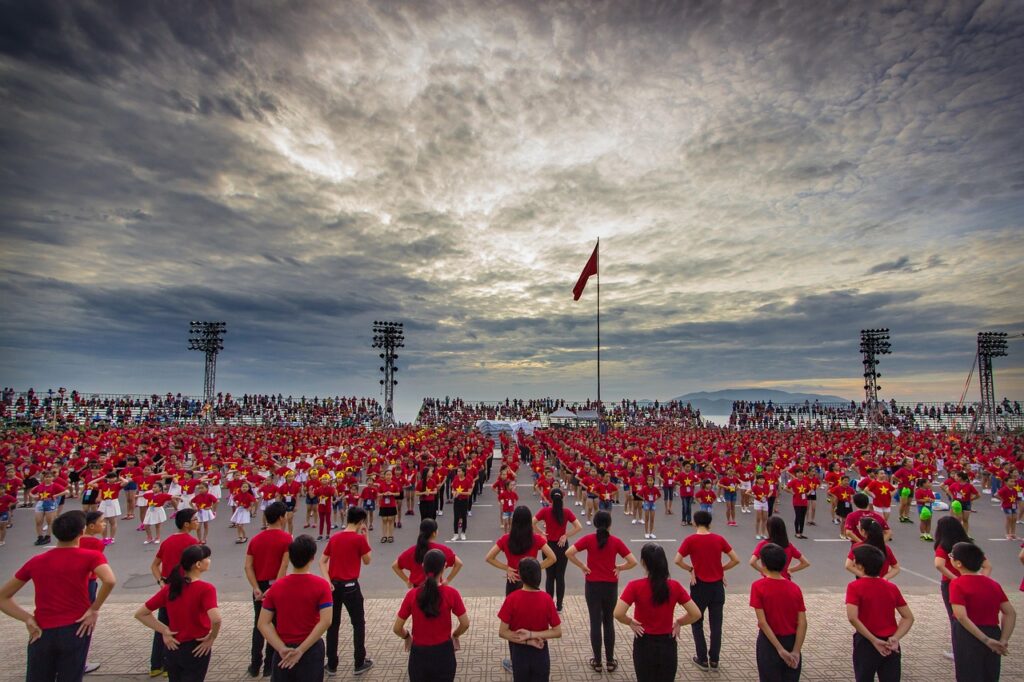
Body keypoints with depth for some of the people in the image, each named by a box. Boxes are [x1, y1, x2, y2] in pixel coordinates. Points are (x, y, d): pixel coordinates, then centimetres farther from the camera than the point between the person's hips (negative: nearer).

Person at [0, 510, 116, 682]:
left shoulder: (35, 561, 5)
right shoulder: (91, 556, -8)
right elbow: (109, 581, -25)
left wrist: (28, 619, 3)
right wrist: (94, 610, -10)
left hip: (41, 632, 4)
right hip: (75, 630, -3)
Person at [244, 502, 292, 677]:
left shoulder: (255, 539, 5)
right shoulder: (286, 537, -11)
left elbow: (248, 567, -1)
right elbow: (284, 566, -19)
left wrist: (256, 588, -5)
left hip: (260, 587, 5)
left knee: (258, 626, 18)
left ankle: (255, 666, 24)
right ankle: (269, 666, 16)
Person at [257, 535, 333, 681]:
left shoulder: (276, 587, -3)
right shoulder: (321, 585, -12)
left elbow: (262, 624, -7)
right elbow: (325, 622, -19)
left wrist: (282, 649, -10)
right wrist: (301, 650, -15)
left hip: (283, 653, 2)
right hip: (311, 650, -2)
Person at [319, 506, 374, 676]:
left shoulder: (334, 537, 5)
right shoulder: (359, 538, -11)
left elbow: (322, 561, 5)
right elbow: (367, 561, 1)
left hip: (333, 585, 5)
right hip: (350, 585, -5)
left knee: (333, 624, 15)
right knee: (358, 624, 10)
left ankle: (332, 665, 21)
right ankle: (360, 663, 16)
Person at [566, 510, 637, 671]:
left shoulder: (588, 539, -8)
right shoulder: (616, 541, -6)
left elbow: (569, 553, -17)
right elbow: (633, 562, -9)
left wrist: (582, 566, -6)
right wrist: (618, 567, 4)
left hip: (593, 585, -1)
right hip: (611, 586, 1)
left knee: (595, 623, 8)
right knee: (609, 622, 15)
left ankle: (597, 662, 17)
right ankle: (610, 661, 22)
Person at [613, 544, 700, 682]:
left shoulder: (635, 586, -16)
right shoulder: (675, 586, -9)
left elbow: (618, 614, -24)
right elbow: (696, 614, -6)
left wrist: (631, 622, -6)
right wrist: (678, 622, 7)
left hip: (644, 645, -2)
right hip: (668, 645, 2)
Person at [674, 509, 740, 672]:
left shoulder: (690, 540, -12)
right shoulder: (719, 539, -4)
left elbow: (677, 560, -17)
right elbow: (735, 560, -3)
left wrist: (690, 569, -2)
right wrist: (722, 569, 6)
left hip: (700, 585, -2)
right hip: (717, 585, 3)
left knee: (696, 623, 15)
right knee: (716, 624, 15)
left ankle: (703, 659, 19)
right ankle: (714, 660, 22)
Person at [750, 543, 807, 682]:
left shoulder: (758, 586, -14)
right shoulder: (795, 588, -4)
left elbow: (762, 622, -18)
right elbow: (803, 623, -7)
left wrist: (780, 649, -14)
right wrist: (795, 651, -7)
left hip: (769, 642, -3)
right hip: (792, 642, 3)